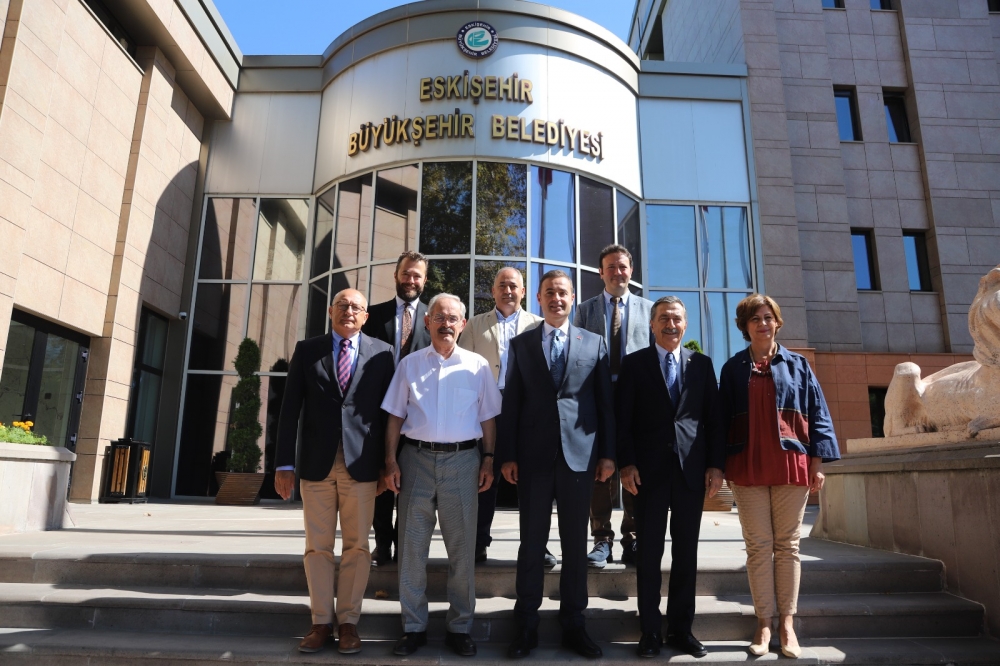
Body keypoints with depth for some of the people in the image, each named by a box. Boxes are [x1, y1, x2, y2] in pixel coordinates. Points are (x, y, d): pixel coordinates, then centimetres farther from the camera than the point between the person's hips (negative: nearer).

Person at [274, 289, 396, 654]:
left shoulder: (381, 352, 4)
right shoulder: (306, 349, 7)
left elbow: (389, 409, 4)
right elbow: (290, 408, 4)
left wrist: (389, 463, 2)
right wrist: (284, 462, -1)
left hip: (361, 464, -1)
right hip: (316, 462, 1)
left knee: (356, 546, 6)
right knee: (317, 546, 8)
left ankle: (348, 621, 19)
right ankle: (321, 622, 20)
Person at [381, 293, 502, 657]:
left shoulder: (478, 365, 3)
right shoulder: (409, 364, 5)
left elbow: (488, 417, 5)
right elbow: (396, 416, 5)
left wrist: (488, 460, -2)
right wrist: (391, 461, -1)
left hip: (462, 460, 0)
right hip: (416, 458, 1)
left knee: (462, 548, 8)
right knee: (412, 546, 8)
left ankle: (459, 627, 23)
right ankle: (414, 626, 23)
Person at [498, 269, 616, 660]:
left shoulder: (594, 344, 8)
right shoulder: (521, 344, 8)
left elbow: (606, 402, 6)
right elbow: (511, 401, 4)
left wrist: (608, 452, 0)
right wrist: (507, 455, -2)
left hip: (580, 454, 0)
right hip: (534, 455, 0)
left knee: (575, 542, 9)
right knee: (532, 541, 8)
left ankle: (573, 624, 23)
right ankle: (526, 625, 20)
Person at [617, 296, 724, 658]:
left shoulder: (702, 364, 10)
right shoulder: (634, 363, 3)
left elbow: (713, 418, 8)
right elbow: (624, 418, -1)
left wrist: (716, 464, 0)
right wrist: (627, 463, -9)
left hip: (692, 469, 2)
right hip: (649, 469, -2)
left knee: (686, 552, 9)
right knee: (650, 552, 4)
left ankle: (681, 628, 21)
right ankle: (650, 630, 15)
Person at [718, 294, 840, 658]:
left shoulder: (797, 364, 9)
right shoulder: (733, 368, 9)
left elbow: (817, 414, 7)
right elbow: (723, 418, 8)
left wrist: (818, 461, -1)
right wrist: (722, 465, 3)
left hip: (791, 463, 0)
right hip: (748, 466, 0)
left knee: (788, 545, 5)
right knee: (758, 546, 2)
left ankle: (787, 622, 13)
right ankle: (764, 623, 9)